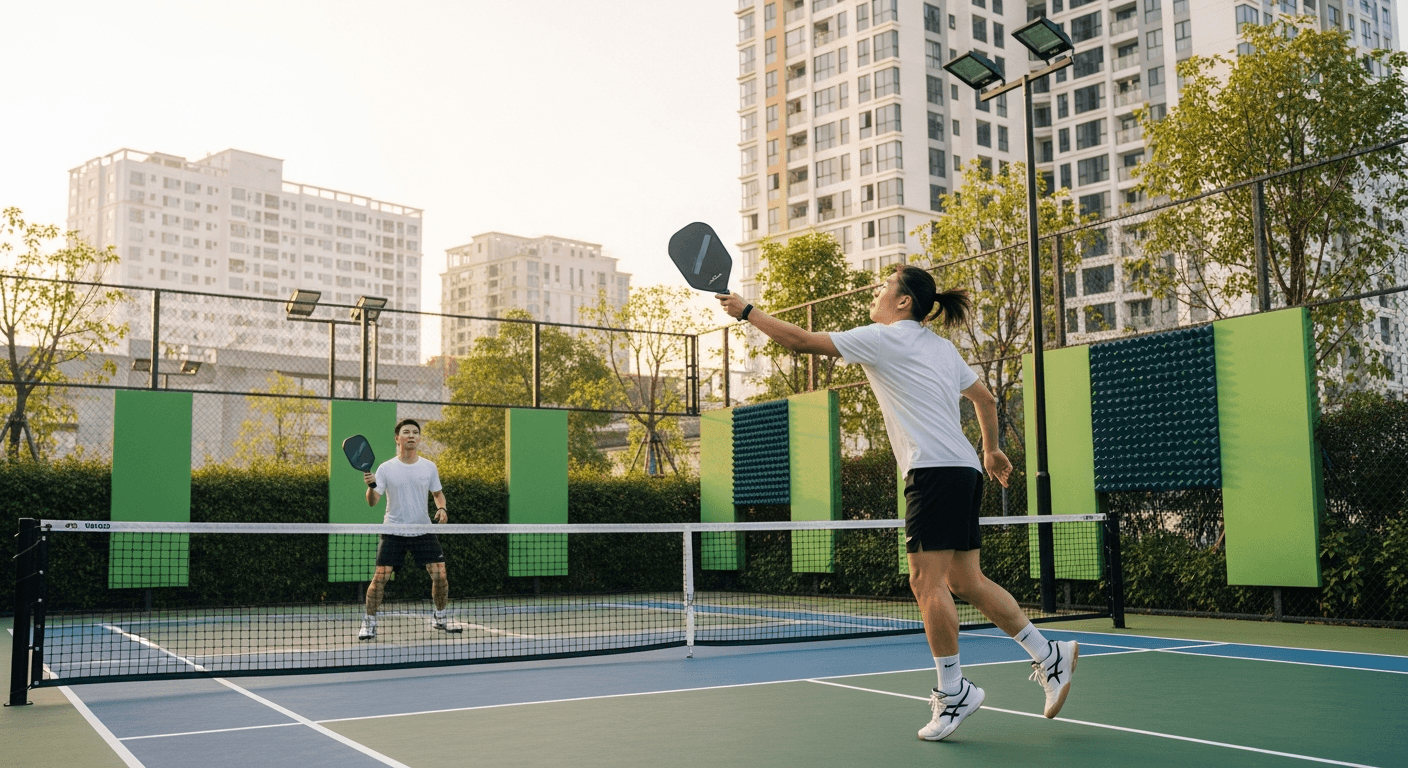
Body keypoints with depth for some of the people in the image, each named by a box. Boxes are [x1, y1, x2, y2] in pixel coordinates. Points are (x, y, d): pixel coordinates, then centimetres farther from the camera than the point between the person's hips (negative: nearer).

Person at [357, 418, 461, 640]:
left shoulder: (429, 467, 3)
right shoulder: (386, 468, -3)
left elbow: (438, 493, 16)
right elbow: (372, 502, -7)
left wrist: (441, 508, -4)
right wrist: (370, 486, -27)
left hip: (423, 530, 2)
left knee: (439, 573, -4)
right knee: (380, 576, -10)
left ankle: (440, 618, 18)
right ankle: (368, 623, 5)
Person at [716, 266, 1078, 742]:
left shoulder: (883, 338, -3)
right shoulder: (943, 347, 21)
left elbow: (802, 341, -4)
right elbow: (985, 399, 29)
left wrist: (747, 311, 6)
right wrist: (991, 449, 40)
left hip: (934, 470, -9)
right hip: (964, 470, 9)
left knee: (927, 581, -6)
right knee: (966, 581, 11)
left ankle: (953, 691, -1)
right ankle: (1050, 656, 14)